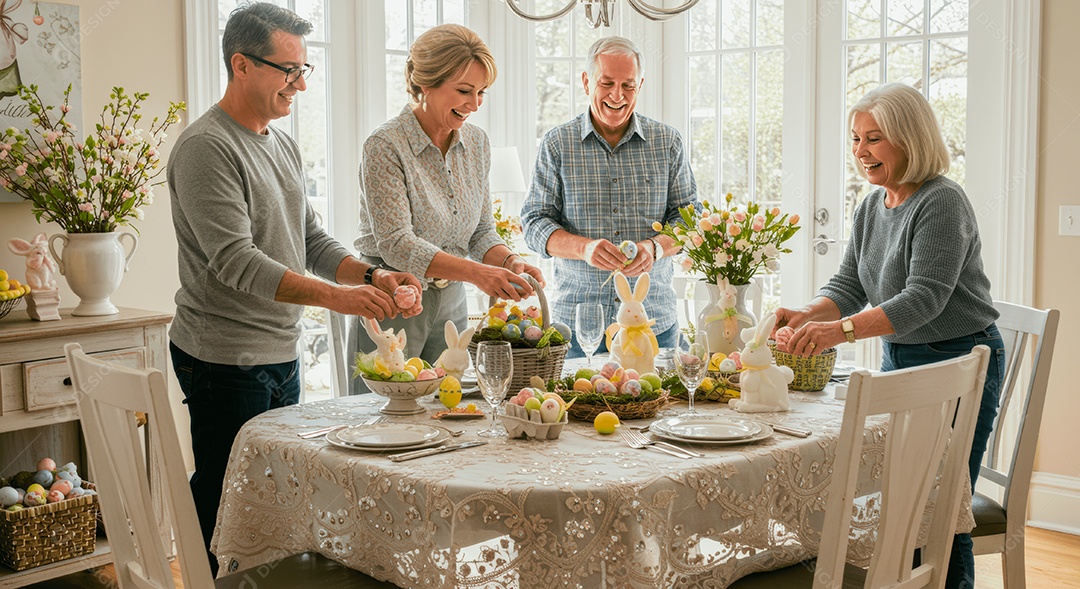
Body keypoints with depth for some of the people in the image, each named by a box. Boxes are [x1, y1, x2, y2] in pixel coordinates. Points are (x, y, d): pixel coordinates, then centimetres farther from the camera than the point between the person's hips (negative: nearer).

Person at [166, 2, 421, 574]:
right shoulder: (206, 148, -15)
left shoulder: (283, 146, 14)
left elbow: (312, 241, 14)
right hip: (226, 360, -8)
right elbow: (236, 262, -23)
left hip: (282, 354, 9)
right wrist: (337, 296, -31)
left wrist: (371, 277, -4)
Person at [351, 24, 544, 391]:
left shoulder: (476, 143, 4)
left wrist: (509, 261, -13)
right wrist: (476, 272, -33)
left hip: (451, 304, 6)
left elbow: (481, 232, 9)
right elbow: (396, 244, -22)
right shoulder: (386, 146, -15)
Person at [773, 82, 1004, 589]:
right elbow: (849, 284, 7)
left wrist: (842, 329, -38)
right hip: (898, 361, 8)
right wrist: (807, 316, -15)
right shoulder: (870, 208, 9)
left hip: (958, 364, -8)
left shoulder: (942, 202, -17)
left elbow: (924, 298, -26)